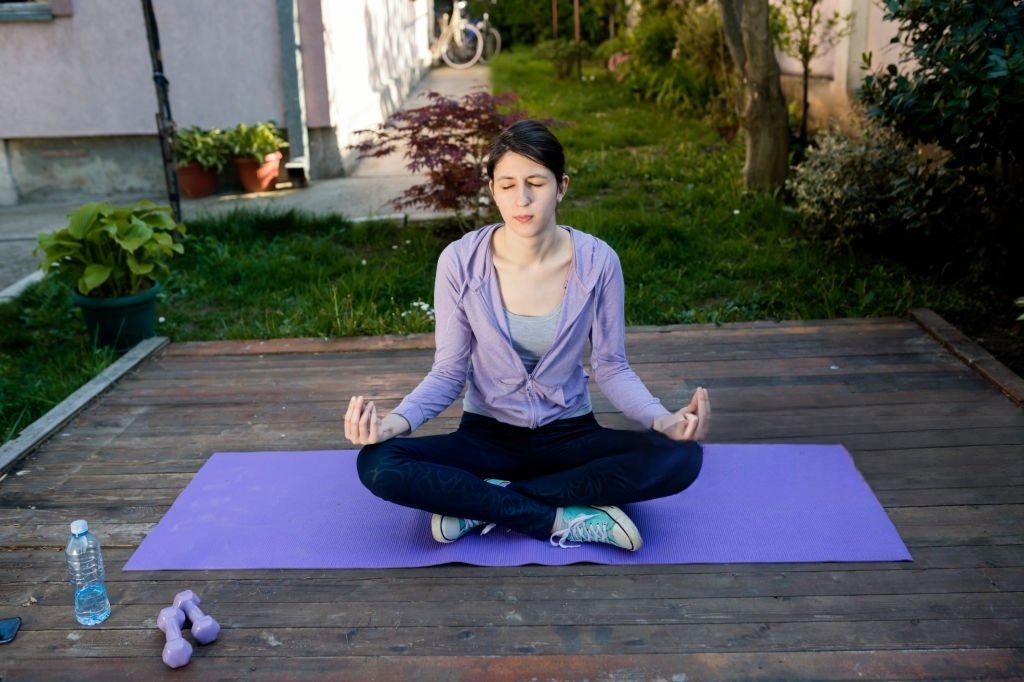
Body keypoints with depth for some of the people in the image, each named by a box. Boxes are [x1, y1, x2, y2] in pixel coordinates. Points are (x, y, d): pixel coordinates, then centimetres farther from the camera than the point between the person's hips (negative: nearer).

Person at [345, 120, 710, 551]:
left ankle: (480, 504, -20)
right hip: (487, 435, 0)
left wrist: (662, 419, -25)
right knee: (378, 466, -27)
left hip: (569, 433, 1)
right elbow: (449, 373, -8)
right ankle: (562, 520, -21)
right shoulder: (460, 261, -14)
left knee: (679, 458, -28)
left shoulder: (597, 261, -13)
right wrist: (397, 421, -28)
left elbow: (610, 367, -5)